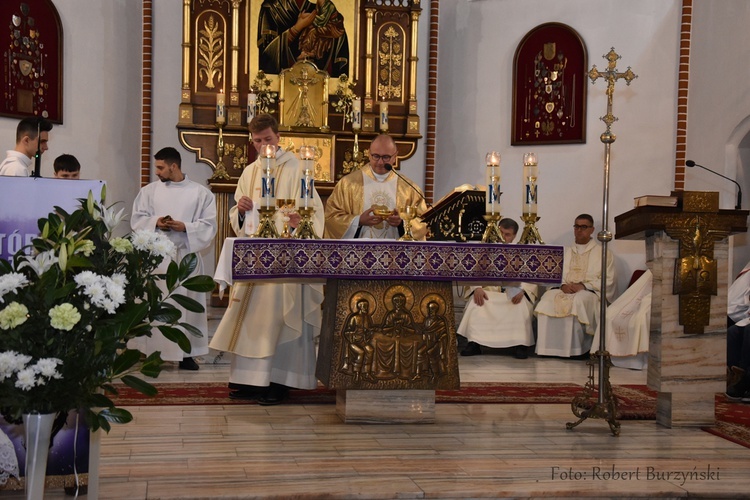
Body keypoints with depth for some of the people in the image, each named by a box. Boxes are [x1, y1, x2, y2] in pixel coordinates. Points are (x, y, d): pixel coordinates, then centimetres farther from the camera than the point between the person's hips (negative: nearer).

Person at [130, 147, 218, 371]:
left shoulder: (201, 193, 2)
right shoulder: (149, 190, 9)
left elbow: (209, 225, -2)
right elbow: (137, 219, 6)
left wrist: (184, 227, -16)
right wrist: (155, 222, -13)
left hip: (186, 256, -1)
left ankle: (186, 354, 6)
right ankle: (152, 352, 7)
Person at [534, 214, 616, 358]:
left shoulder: (603, 253, 11)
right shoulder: (565, 252, 24)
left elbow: (607, 281, 0)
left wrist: (583, 286, -14)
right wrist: (563, 285, -9)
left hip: (589, 292, -3)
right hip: (565, 290, 3)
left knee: (578, 301, -38)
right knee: (548, 298, -30)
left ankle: (576, 349, -31)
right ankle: (550, 348, -31)